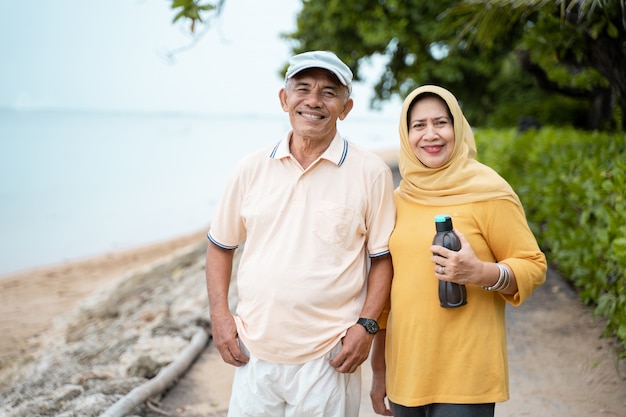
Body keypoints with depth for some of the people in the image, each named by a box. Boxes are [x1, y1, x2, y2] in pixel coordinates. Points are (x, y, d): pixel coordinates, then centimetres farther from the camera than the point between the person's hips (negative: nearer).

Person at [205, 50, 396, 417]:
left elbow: (382, 257, 1)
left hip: (328, 359, -2)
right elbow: (221, 245, 12)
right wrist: (220, 315, 3)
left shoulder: (371, 172, -3)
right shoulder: (253, 168, 5)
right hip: (254, 353, 3)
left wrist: (366, 325, -9)